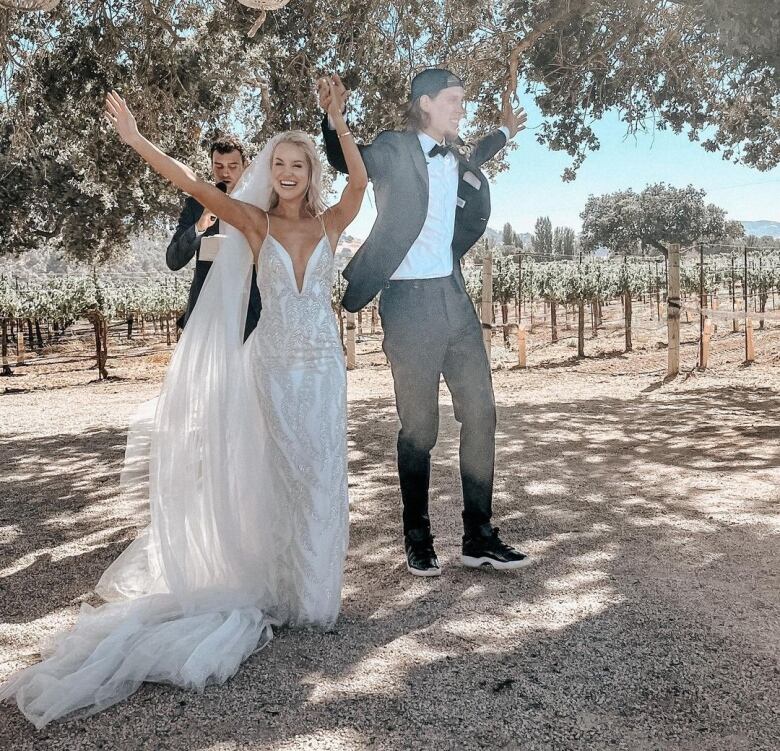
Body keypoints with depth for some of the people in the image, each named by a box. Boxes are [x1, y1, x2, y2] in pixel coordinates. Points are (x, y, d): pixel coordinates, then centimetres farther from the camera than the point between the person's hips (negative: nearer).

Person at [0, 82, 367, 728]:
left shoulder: (329, 224, 4)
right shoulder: (255, 224, 2)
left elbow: (360, 183, -14)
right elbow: (194, 187, -6)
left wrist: (340, 126, -23)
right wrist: (137, 140, -12)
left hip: (324, 364, 2)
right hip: (273, 362, -1)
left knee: (320, 475, 4)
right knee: (284, 474, 3)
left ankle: (315, 590, 18)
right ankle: (285, 590, 16)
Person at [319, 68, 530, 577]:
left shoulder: (459, 158, 16)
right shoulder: (393, 149, -3)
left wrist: (503, 133, 40)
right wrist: (333, 119, -19)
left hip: (455, 297, 7)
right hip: (410, 302, -6)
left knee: (481, 415, 4)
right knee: (420, 429, -1)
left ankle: (480, 537, 14)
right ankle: (418, 540, 15)